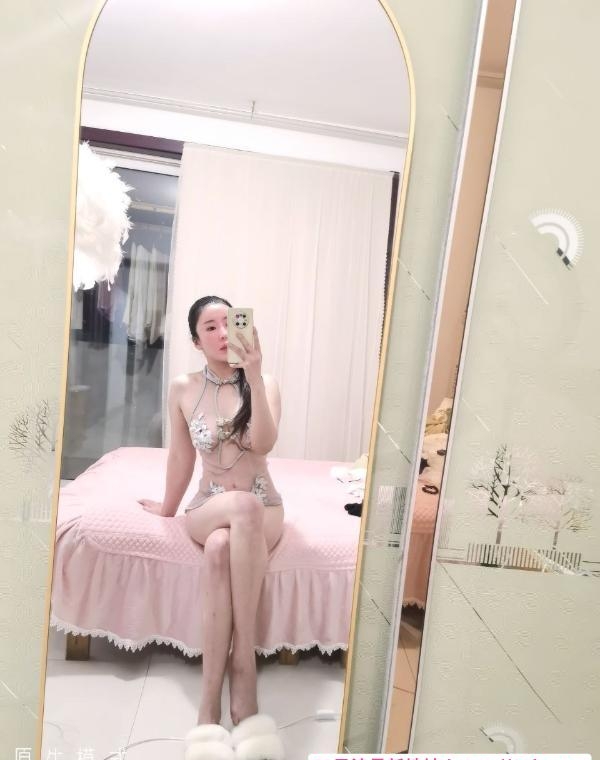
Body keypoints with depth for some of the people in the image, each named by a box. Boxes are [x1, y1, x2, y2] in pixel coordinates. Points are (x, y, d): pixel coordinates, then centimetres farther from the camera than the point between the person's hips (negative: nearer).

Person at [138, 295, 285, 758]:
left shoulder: (265, 384, -4)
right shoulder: (183, 390, -1)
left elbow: (263, 444, -21)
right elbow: (182, 457, 8)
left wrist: (254, 375, -30)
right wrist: (167, 509, 17)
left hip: (263, 510, 0)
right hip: (209, 508, 0)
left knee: (221, 549, -35)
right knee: (243, 506, -37)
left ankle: (210, 698, -20)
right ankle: (243, 660, -26)